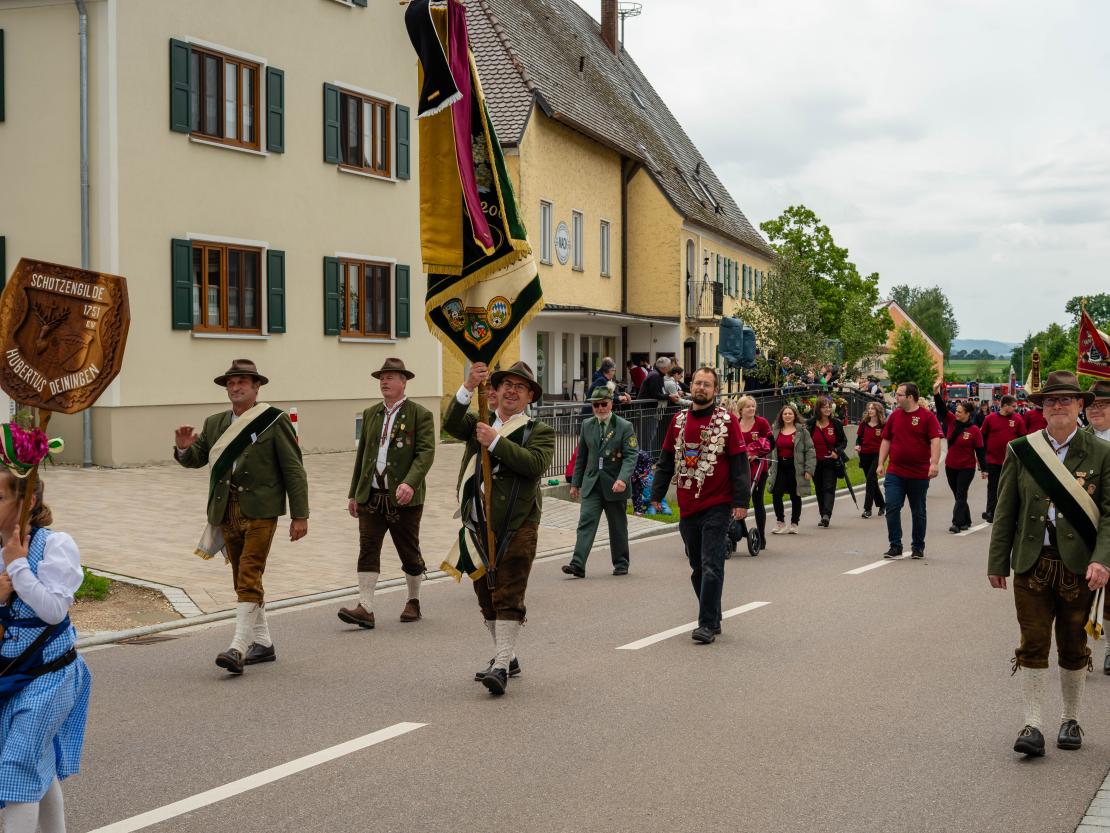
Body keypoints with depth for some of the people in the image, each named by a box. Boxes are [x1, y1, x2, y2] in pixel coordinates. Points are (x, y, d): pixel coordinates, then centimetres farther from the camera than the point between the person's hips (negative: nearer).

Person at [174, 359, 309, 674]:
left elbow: (294, 470, -4)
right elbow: (195, 459, 16)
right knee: (243, 580, 12)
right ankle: (262, 644, 23)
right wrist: (183, 448, -8)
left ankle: (238, 648, -17)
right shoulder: (215, 424, 14)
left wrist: (300, 515, -9)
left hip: (260, 510, -6)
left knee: (249, 578, -14)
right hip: (226, 511, 6)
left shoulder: (275, 420, -2)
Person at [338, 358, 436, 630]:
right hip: (371, 496, 4)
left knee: (409, 553, 7)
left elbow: (426, 453, -14)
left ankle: (413, 602, 25)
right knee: (368, 550, -5)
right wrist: (353, 493, 16)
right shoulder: (370, 414, 14)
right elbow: (361, 454, 18)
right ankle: (365, 608, -8)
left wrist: (410, 483, -29)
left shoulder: (421, 415, -4)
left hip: (404, 498, -4)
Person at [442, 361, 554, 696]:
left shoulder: (539, 431, 2)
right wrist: (468, 387, -23)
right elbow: (451, 424, -9)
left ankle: (501, 667, -8)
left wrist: (495, 441, -21)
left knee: (508, 598, -8)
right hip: (477, 525, 5)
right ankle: (507, 657, 27)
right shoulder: (479, 423, 13)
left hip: (515, 527, -5)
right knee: (487, 597, 14)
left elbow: (535, 464, -18)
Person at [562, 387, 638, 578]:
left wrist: (622, 479, -27)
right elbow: (581, 456, 15)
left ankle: (621, 564, 24)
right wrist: (575, 483, 14)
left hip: (615, 485, -3)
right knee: (586, 523, -9)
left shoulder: (625, 426, -5)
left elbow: (631, 456, -12)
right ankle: (578, 565, -15)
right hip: (591, 484, 3)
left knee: (618, 526, 10)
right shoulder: (587, 426, 9)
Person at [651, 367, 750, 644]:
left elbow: (739, 463, -7)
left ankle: (707, 624, -5)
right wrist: (657, 494, 11)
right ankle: (713, 619, 24)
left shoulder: (726, 420, -4)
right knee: (697, 567, 12)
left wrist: (741, 501, -12)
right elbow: (666, 460, 15)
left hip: (717, 506, -5)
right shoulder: (678, 420, 11)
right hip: (687, 507, 5)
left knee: (711, 566, -8)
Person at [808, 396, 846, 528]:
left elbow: (843, 441, 4)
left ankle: (826, 515, -22)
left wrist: (837, 452, -13)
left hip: (831, 463, -2)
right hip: (815, 463, 2)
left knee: (829, 488, -12)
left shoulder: (836, 424, -1)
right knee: (819, 490, 10)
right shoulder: (811, 424, 0)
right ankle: (824, 516, 20)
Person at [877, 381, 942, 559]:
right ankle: (895, 546, 2)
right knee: (892, 508, -7)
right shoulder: (895, 416, 9)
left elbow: (935, 440, -13)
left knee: (918, 512, 9)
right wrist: (881, 463, 8)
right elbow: (886, 441, 14)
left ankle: (918, 547, 22)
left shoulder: (927, 416, -5)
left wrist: (934, 463, -25)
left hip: (919, 475, -3)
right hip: (894, 473, 3)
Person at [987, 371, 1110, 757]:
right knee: (1033, 646, 0)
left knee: (1073, 649, 12)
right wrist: (997, 562, 3)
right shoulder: (1021, 450, 3)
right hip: (1032, 565, 0)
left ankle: (1070, 721, 27)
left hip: (1078, 567, 0)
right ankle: (1033, 725, 5)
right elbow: (1005, 511, 5)